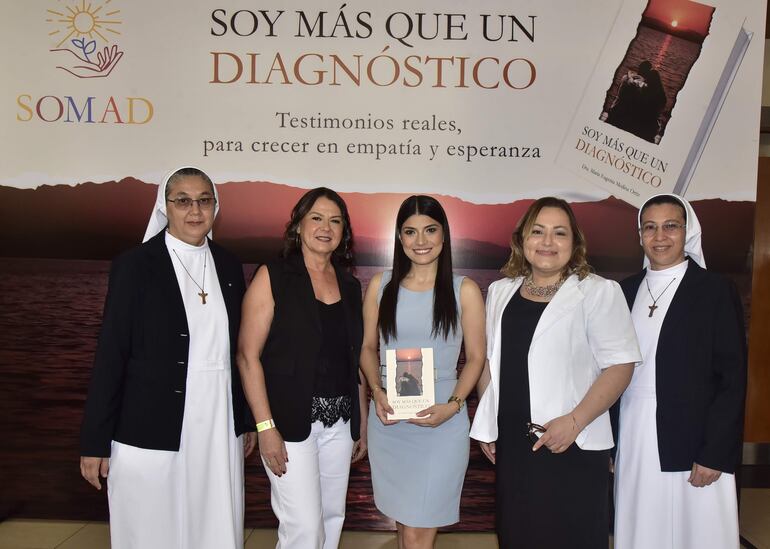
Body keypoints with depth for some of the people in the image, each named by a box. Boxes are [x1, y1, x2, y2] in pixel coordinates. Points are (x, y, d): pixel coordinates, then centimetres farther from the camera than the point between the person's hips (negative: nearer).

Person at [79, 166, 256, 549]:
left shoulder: (229, 266, 6)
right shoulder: (135, 266, -7)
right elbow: (110, 355, -7)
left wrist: (247, 421, 14)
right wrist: (95, 442, -6)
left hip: (218, 432, 4)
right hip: (151, 435, -4)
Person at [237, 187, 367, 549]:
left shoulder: (350, 286, 10)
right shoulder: (273, 276, -6)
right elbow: (247, 355, -10)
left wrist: (362, 422, 13)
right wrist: (265, 427, -15)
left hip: (339, 422, 5)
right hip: (290, 420, -5)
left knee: (332, 519, 14)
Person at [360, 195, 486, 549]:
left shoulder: (464, 290, -2)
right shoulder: (381, 285, 5)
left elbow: (475, 357, 1)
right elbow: (369, 348, 10)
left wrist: (452, 406, -13)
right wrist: (376, 391, -7)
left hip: (441, 424, -2)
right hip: (388, 422, 3)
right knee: (402, 520, 15)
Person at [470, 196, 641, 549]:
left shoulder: (599, 292, -6)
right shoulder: (500, 292, 10)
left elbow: (620, 365, -10)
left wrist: (574, 421, -19)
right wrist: (486, 425, 11)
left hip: (573, 448, -5)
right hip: (510, 445, 5)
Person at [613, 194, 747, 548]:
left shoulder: (716, 291, -4)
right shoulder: (625, 291, 8)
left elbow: (732, 379, -6)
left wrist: (715, 454, -11)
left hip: (691, 443, -3)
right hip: (632, 440, 4)